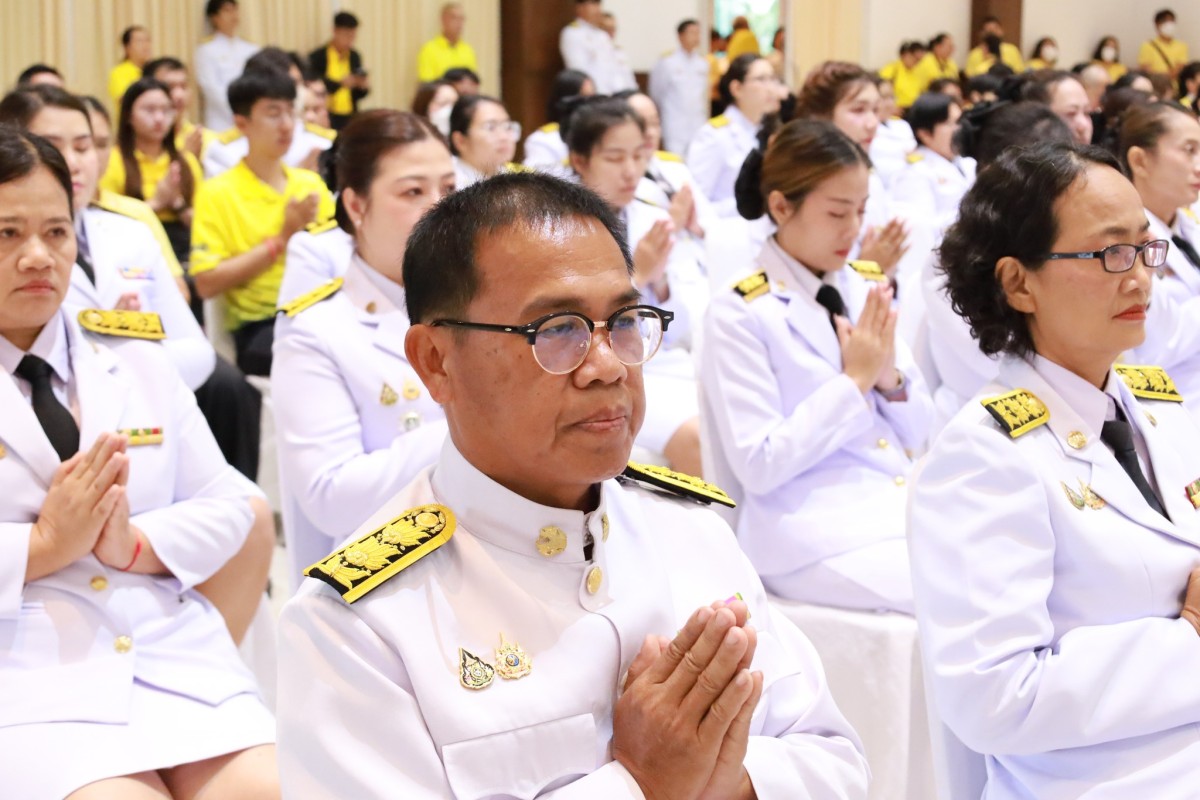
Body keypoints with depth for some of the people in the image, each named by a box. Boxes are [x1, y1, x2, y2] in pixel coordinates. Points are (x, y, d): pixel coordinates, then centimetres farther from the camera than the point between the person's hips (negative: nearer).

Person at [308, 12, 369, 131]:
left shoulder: (355, 57, 9)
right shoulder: (317, 57, -5)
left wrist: (364, 87, -7)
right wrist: (340, 83, -22)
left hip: (349, 117, 4)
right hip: (326, 117, -4)